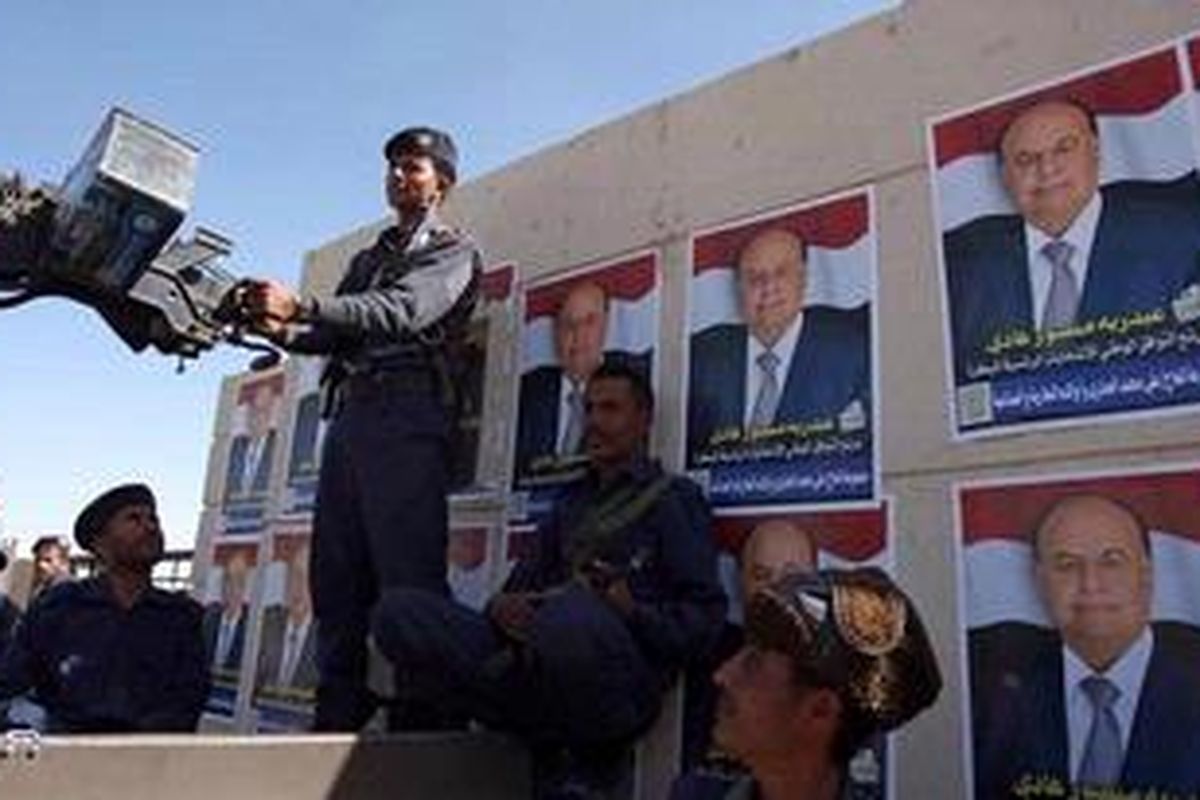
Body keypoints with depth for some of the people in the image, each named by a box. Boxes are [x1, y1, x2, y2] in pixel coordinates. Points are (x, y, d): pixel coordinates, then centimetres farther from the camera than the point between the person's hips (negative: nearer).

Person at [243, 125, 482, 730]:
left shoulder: (455, 251, 8)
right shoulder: (366, 259, 30)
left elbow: (401, 313, -11)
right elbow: (335, 336, 18)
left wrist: (300, 306, -21)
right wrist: (286, 332, -4)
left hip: (409, 418, -7)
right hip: (349, 414, 7)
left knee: (409, 578, -13)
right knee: (336, 579, 2)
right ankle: (336, 717, 7)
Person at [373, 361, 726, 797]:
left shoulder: (674, 497, 9)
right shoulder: (570, 503, 26)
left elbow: (704, 618, 1)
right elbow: (525, 582, 20)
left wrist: (632, 613, -18)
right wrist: (501, 609, -3)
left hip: (620, 689, -5)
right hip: (531, 675, 6)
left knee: (571, 613, -39)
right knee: (399, 612, -12)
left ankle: (598, 758, -7)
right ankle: (548, 748, -6)